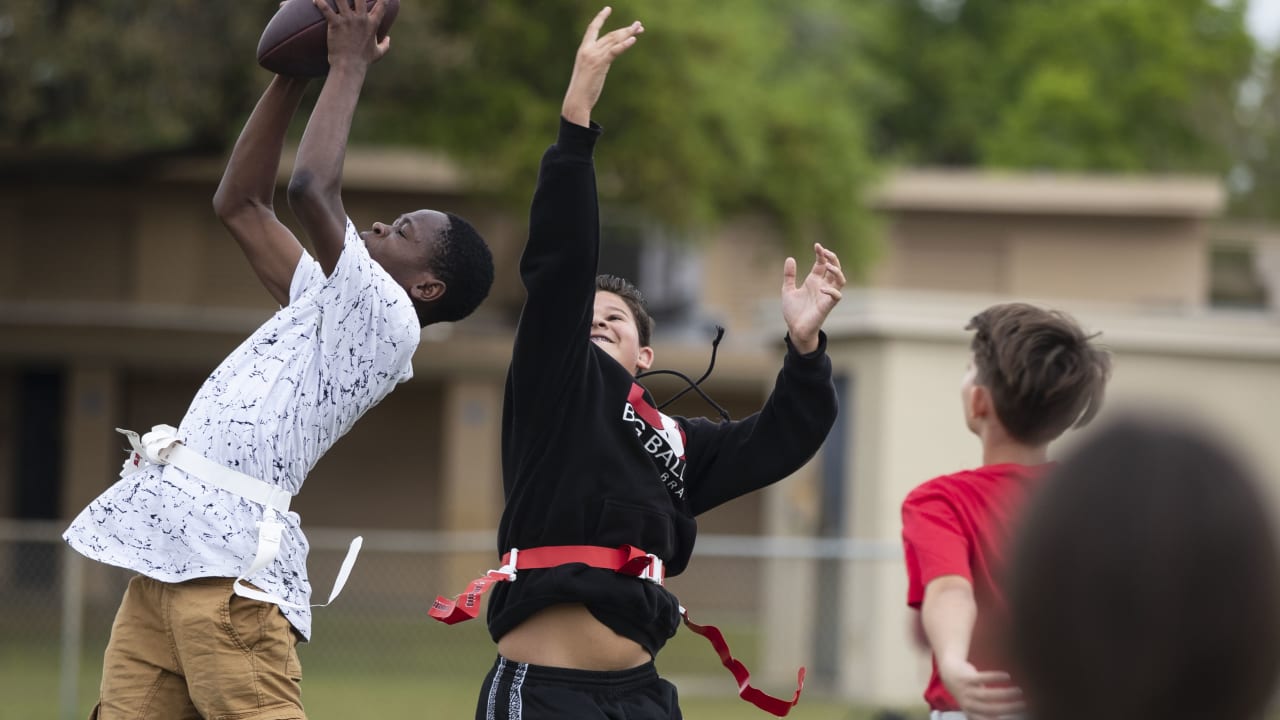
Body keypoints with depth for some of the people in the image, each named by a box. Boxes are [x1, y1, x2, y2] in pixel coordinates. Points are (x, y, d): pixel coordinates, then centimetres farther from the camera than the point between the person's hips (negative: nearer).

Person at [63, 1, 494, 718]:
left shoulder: (387, 321, -3)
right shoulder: (325, 305, 25)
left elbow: (312, 189, -15)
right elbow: (242, 203, 31)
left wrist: (350, 66, -2)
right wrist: (293, 74, 23)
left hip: (230, 564, -9)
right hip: (168, 553, 9)